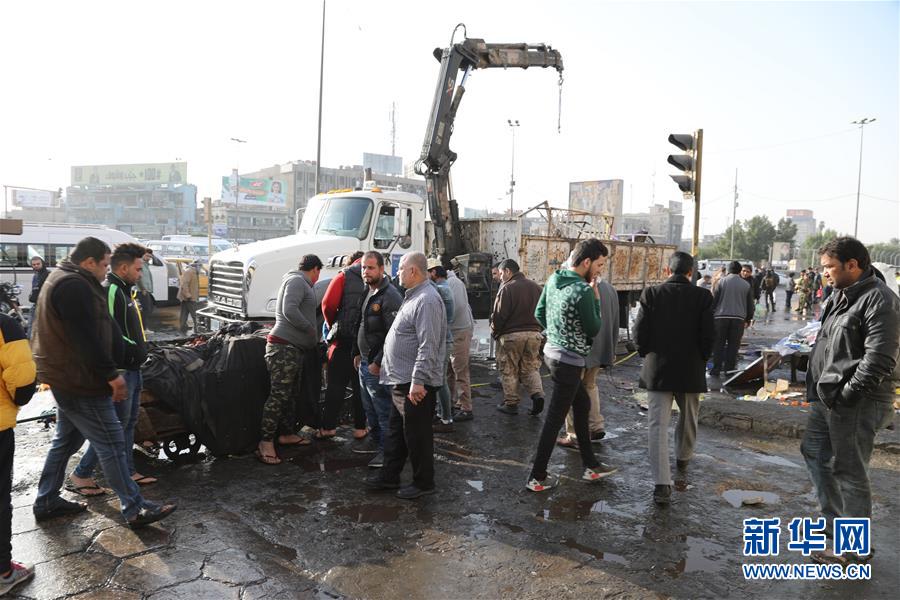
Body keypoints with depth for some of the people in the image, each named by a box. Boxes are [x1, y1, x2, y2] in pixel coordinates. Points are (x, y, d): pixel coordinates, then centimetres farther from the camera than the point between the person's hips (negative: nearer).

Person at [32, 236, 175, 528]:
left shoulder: (63, 280, 16)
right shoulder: (74, 286, -20)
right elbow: (87, 339, -26)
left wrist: (109, 372, 20)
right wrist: (112, 375, -20)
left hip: (67, 379, 11)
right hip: (81, 383, -11)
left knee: (65, 440, 21)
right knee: (111, 443, -6)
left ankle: (46, 501, 32)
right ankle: (135, 509, 0)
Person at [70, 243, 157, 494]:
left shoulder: (123, 292, 16)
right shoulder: (109, 292, -17)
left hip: (132, 370, 10)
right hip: (120, 371, -10)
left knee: (129, 423, 15)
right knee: (117, 425, -4)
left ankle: (129, 472, 24)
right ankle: (81, 476, 8)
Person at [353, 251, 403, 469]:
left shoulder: (390, 296, -17)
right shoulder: (368, 293, 13)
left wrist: (378, 363, -19)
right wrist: (357, 353, 18)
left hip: (377, 365, -9)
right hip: (365, 362, 10)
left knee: (383, 410, 0)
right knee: (369, 409, 18)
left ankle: (387, 451, 11)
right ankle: (377, 444, 30)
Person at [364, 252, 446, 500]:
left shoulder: (427, 300, -20)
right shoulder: (413, 297, 15)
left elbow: (428, 346, -26)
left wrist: (417, 381, -27)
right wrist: (384, 363, 24)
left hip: (415, 384, -11)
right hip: (402, 379, 11)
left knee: (416, 434, 3)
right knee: (396, 430, 19)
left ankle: (423, 482, 18)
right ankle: (389, 476, 31)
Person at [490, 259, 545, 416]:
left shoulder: (507, 288, -12)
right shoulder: (535, 287, 8)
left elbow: (499, 315, -13)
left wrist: (494, 332, 2)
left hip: (511, 335, -5)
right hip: (534, 333, 5)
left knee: (509, 371, 7)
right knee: (531, 368, 15)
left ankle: (511, 403, 13)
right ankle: (537, 393, -5)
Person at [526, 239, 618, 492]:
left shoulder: (553, 279, 3)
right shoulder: (583, 291, -22)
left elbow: (539, 314, 12)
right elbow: (594, 330, -12)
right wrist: (596, 298, -3)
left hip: (552, 351, 9)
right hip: (569, 360, -9)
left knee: (582, 404, 21)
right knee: (555, 418, 1)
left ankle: (591, 466, 32)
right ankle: (537, 477, 12)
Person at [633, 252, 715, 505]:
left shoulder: (651, 294, -6)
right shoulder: (702, 297, -6)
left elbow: (639, 332, -8)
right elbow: (708, 335, -7)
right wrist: (701, 360, 9)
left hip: (657, 369, -1)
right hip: (690, 370, 1)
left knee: (658, 425, -1)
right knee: (688, 418, 24)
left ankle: (662, 484, -6)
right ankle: (683, 457, 46)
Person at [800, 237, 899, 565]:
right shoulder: (842, 295, 11)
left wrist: (845, 394, -22)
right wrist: (819, 386, 14)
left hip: (857, 403, -10)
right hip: (828, 397, 10)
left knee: (849, 471, 1)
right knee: (814, 451, 20)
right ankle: (834, 521, 37)